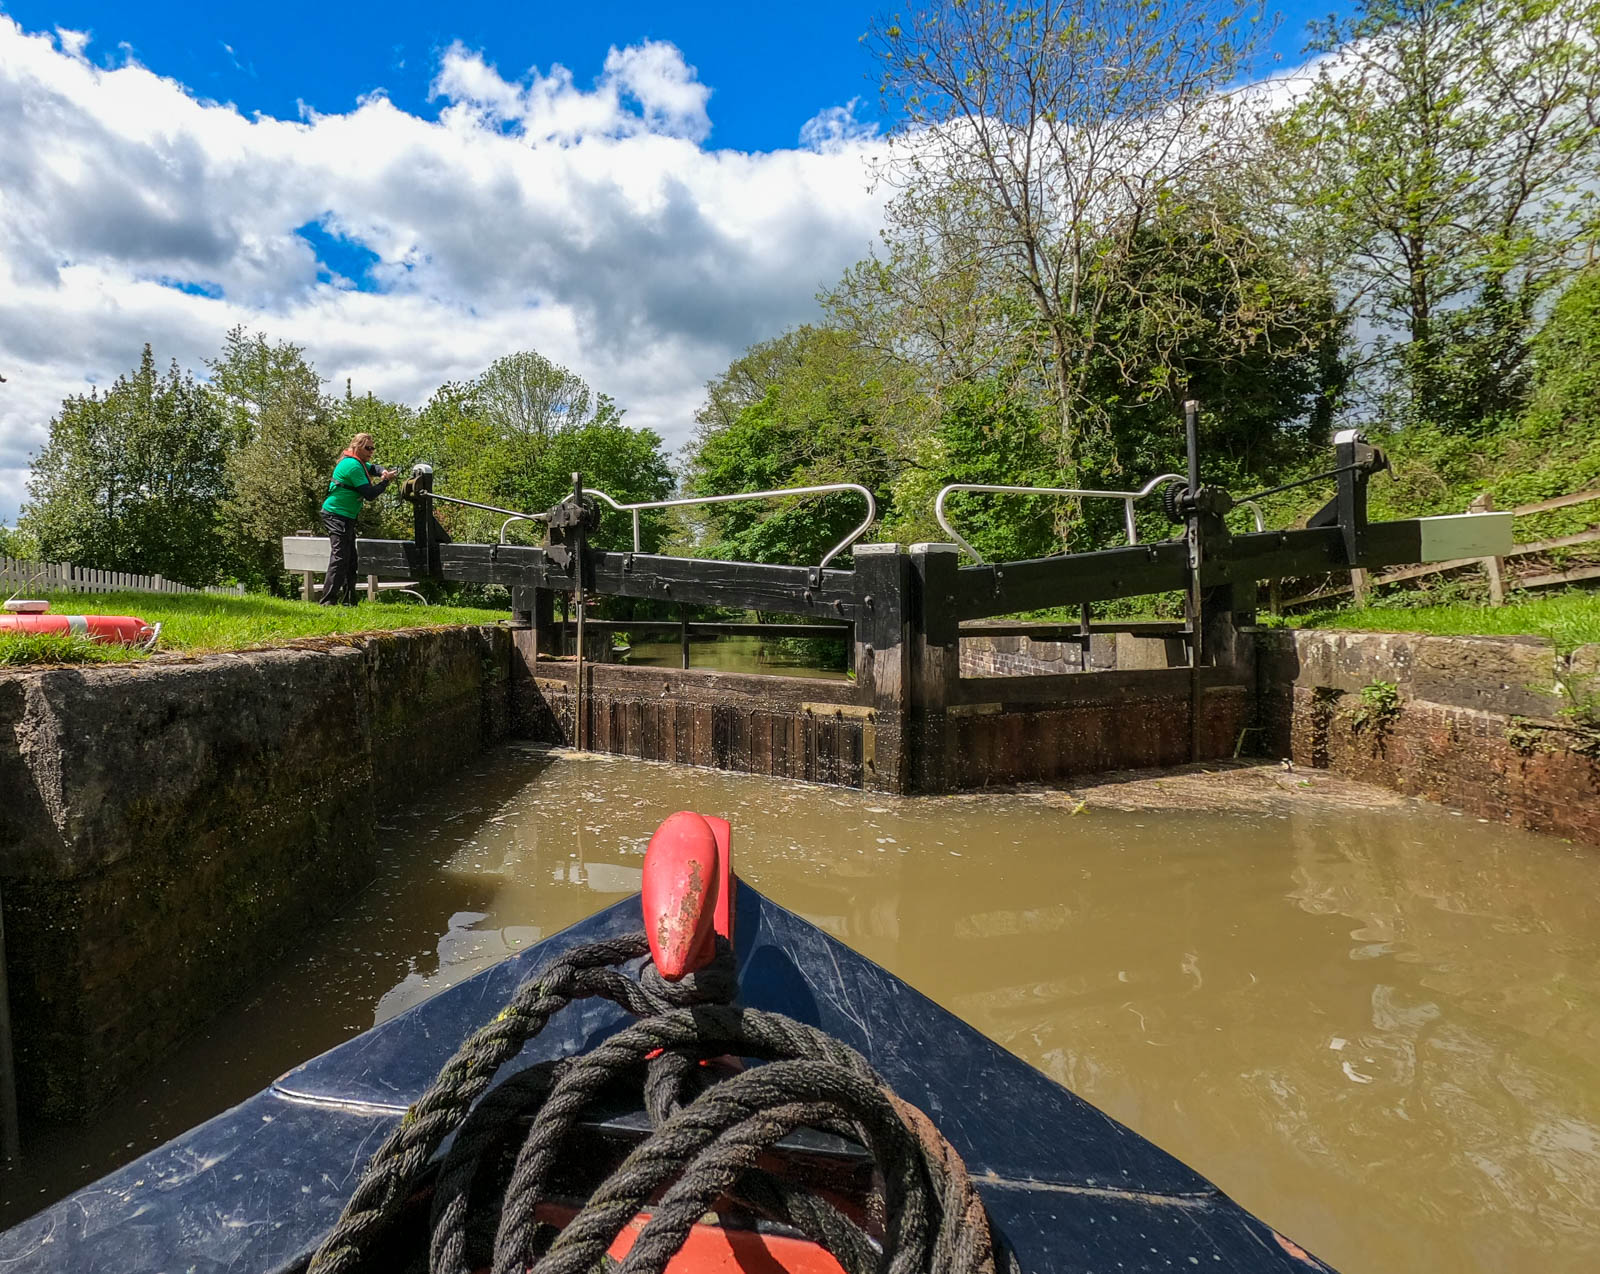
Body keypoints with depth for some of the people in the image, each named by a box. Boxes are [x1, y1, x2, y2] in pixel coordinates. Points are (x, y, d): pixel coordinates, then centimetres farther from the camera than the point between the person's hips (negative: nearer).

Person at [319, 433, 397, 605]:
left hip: (346, 517, 11)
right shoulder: (353, 465, -18)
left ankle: (349, 601, 19)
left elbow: (372, 468, 28)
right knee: (340, 557, -16)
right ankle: (328, 601, -18)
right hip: (337, 515, -11)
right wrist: (385, 481, -9)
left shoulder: (358, 462, 10)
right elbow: (370, 494, -21)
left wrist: (383, 471, 5)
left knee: (350, 560, 13)